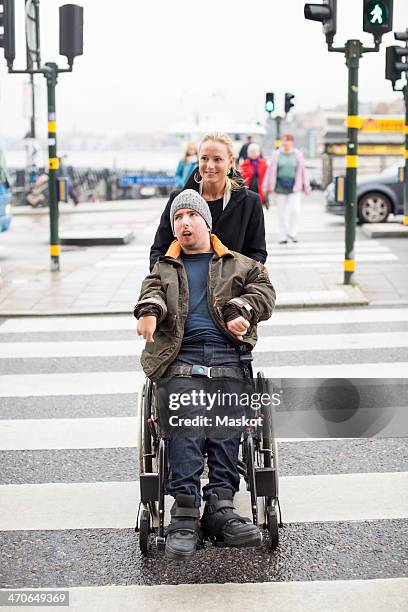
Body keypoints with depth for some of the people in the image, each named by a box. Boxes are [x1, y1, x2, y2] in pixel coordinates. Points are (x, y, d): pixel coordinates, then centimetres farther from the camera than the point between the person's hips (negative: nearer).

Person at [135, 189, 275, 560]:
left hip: (227, 356, 0)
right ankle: (185, 514, -33)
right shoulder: (164, 269, 29)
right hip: (180, 357, 0)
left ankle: (220, 507, -30)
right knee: (186, 420, -27)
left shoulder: (239, 265, 27)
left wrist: (239, 310, -10)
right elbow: (151, 292, 8)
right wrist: (149, 310, -17)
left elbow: (265, 293, 12)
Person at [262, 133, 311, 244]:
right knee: (281, 213, 4)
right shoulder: (276, 155, 4)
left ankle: (292, 233, 3)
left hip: (294, 186, -1)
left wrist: (306, 187, 7)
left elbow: (302, 171, 8)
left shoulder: (298, 155, 4)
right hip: (280, 186, 1)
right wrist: (266, 186, 1)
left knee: (295, 209, -14)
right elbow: (270, 170, 5)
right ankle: (283, 237, 12)